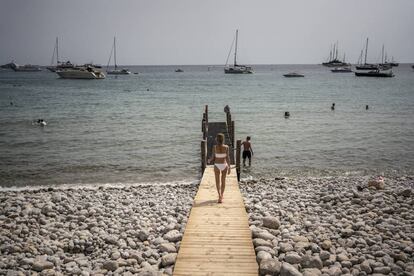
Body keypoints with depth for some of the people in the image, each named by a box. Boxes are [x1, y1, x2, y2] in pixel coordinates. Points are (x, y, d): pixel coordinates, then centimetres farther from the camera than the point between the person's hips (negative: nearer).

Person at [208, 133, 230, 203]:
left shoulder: (214, 147, -10)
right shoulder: (226, 147, -9)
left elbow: (213, 158, -5)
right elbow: (227, 158, -9)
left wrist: (209, 160, 17)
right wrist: (229, 167, -2)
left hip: (217, 165, -1)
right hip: (224, 165, 1)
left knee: (217, 182, 8)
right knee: (223, 181, 17)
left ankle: (220, 195, -12)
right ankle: (221, 195, 27)